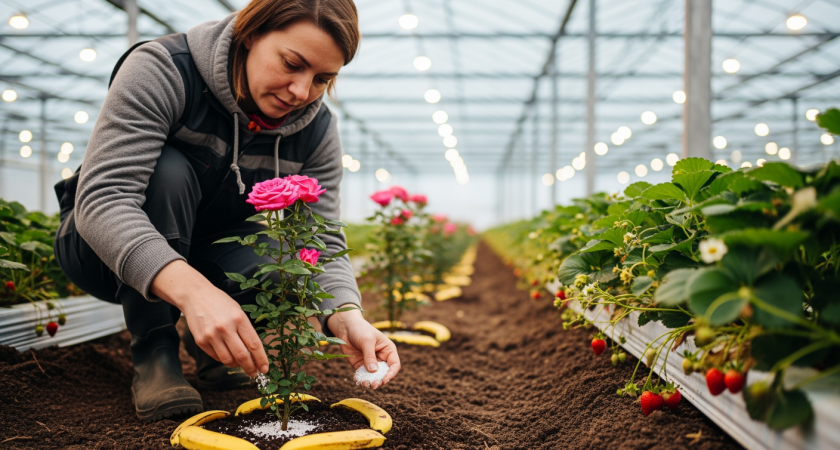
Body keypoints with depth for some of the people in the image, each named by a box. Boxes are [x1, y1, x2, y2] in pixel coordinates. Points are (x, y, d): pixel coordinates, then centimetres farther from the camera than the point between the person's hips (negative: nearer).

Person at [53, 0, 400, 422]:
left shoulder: (317, 132, -13)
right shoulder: (162, 71, -27)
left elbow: (321, 245, -15)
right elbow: (102, 197, -38)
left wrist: (348, 318, -38)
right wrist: (192, 289, -54)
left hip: (206, 252, 3)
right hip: (106, 248, -3)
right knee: (168, 170, -33)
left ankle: (208, 343, 6)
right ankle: (153, 352, -18)